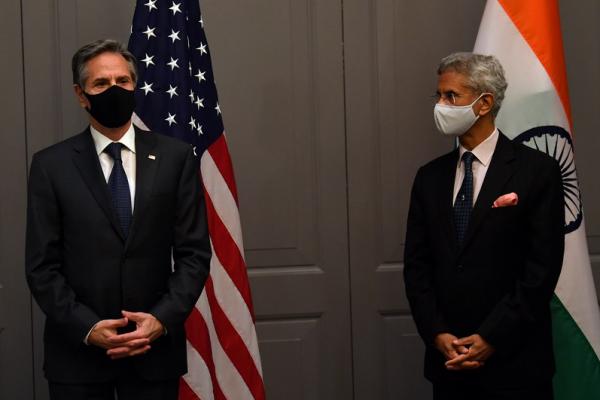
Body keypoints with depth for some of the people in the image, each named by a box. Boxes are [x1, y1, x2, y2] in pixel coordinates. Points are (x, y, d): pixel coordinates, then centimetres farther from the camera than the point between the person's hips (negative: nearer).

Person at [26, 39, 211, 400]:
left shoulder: (175, 157, 2)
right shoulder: (51, 165, 0)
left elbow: (194, 253, 1)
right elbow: (42, 265, -2)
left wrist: (162, 319, -11)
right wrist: (87, 327, -13)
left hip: (156, 350, 1)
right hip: (77, 354, -1)